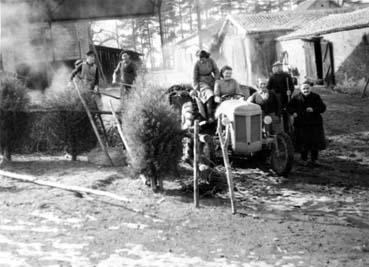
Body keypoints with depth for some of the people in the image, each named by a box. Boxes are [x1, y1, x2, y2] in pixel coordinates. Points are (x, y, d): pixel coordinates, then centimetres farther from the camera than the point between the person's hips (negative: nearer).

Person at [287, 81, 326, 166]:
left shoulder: (316, 97, 1)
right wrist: (293, 112, -15)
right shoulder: (297, 98, 1)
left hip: (314, 124, 0)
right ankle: (304, 159, 19)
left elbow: (323, 108, -4)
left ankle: (314, 159, 20)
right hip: (301, 124, 0)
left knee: (315, 142, 3)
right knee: (303, 143, 2)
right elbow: (289, 107, 6)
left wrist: (313, 109, -21)